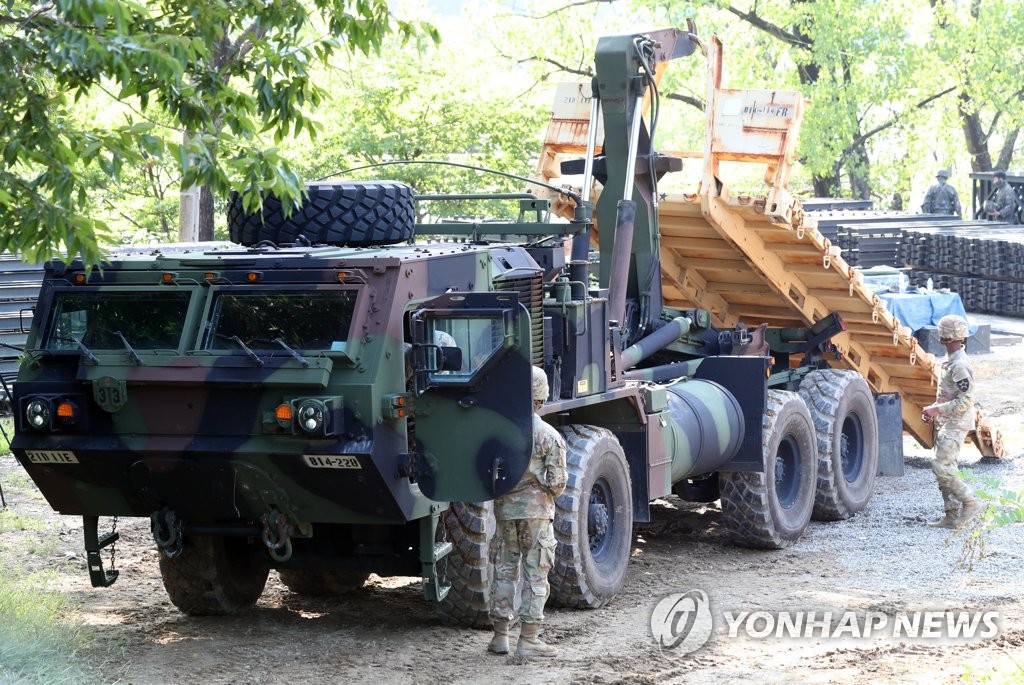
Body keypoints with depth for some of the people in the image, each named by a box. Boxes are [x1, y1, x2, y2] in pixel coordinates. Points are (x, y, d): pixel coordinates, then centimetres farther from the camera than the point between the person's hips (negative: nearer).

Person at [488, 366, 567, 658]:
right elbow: (556, 483, -12)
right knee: (535, 575, 2)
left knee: (504, 571, 12)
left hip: (504, 508, 4)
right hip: (536, 511, -4)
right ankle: (528, 639, 1)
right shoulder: (548, 436, -11)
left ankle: (500, 636, 16)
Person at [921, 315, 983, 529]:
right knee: (944, 469, 10)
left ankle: (970, 502, -5)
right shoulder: (950, 360, 13)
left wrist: (937, 409, -21)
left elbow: (965, 401, -23)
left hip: (956, 425, -10)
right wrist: (934, 409, 11)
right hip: (947, 423, 10)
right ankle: (951, 516, 13)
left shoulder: (960, 365, -20)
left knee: (942, 467, -14)